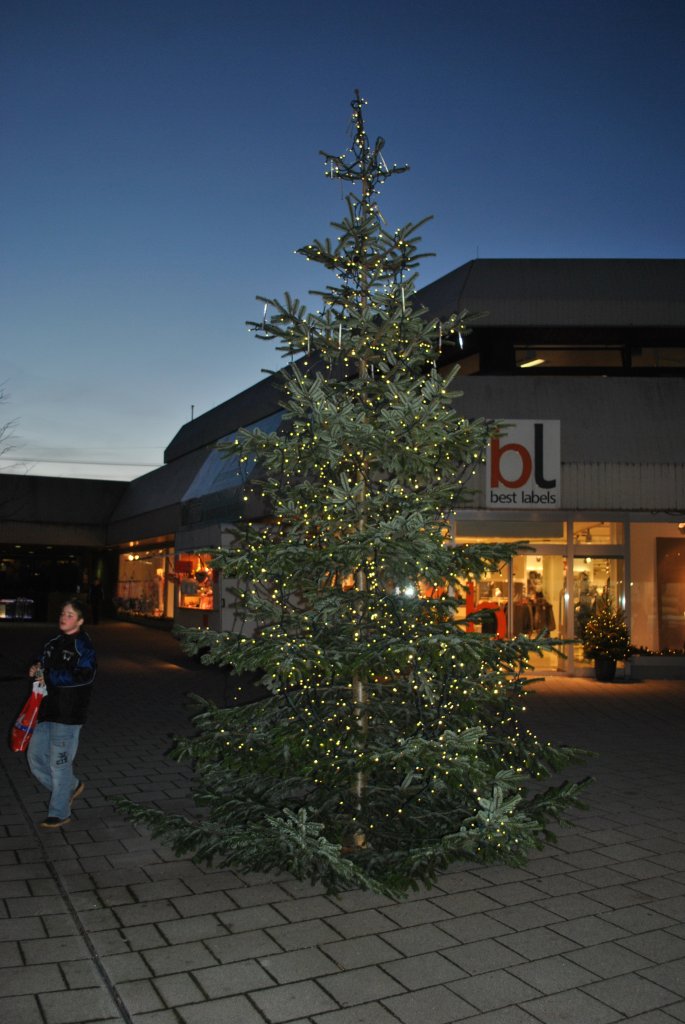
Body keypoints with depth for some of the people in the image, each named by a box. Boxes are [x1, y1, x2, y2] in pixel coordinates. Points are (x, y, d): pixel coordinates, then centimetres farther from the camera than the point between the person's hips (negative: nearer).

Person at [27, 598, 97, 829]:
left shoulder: (83, 646, -13)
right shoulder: (55, 642, 12)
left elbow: (82, 676, -24)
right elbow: (46, 666, 26)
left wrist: (48, 674, -21)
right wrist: (37, 669, 3)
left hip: (68, 714, -8)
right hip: (48, 710, 8)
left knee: (59, 762, 0)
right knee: (35, 756, 13)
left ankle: (60, 813, 16)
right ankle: (71, 786, 32)